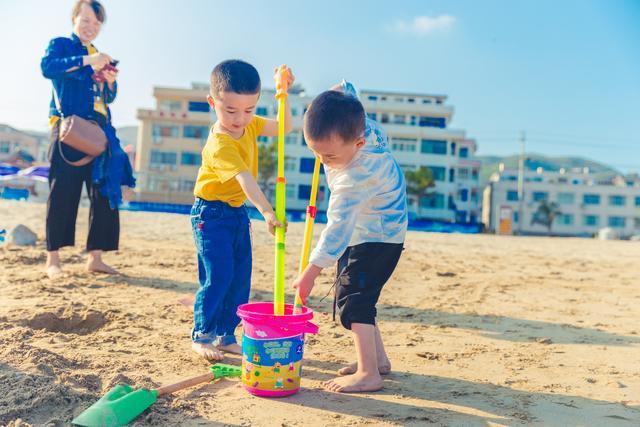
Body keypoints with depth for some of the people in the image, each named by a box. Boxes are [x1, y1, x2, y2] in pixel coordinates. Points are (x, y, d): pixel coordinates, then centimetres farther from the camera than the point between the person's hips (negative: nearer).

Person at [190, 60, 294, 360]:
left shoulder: (249, 124, -2)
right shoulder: (220, 144, -27)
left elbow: (283, 127, 6)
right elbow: (245, 179, -39)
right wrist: (266, 211, -49)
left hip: (238, 212, 8)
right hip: (212, 214, -8)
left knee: (241, 278, 8)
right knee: (218, 277, -10)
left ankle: (225, 335, 19)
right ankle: (201, 336, 8)